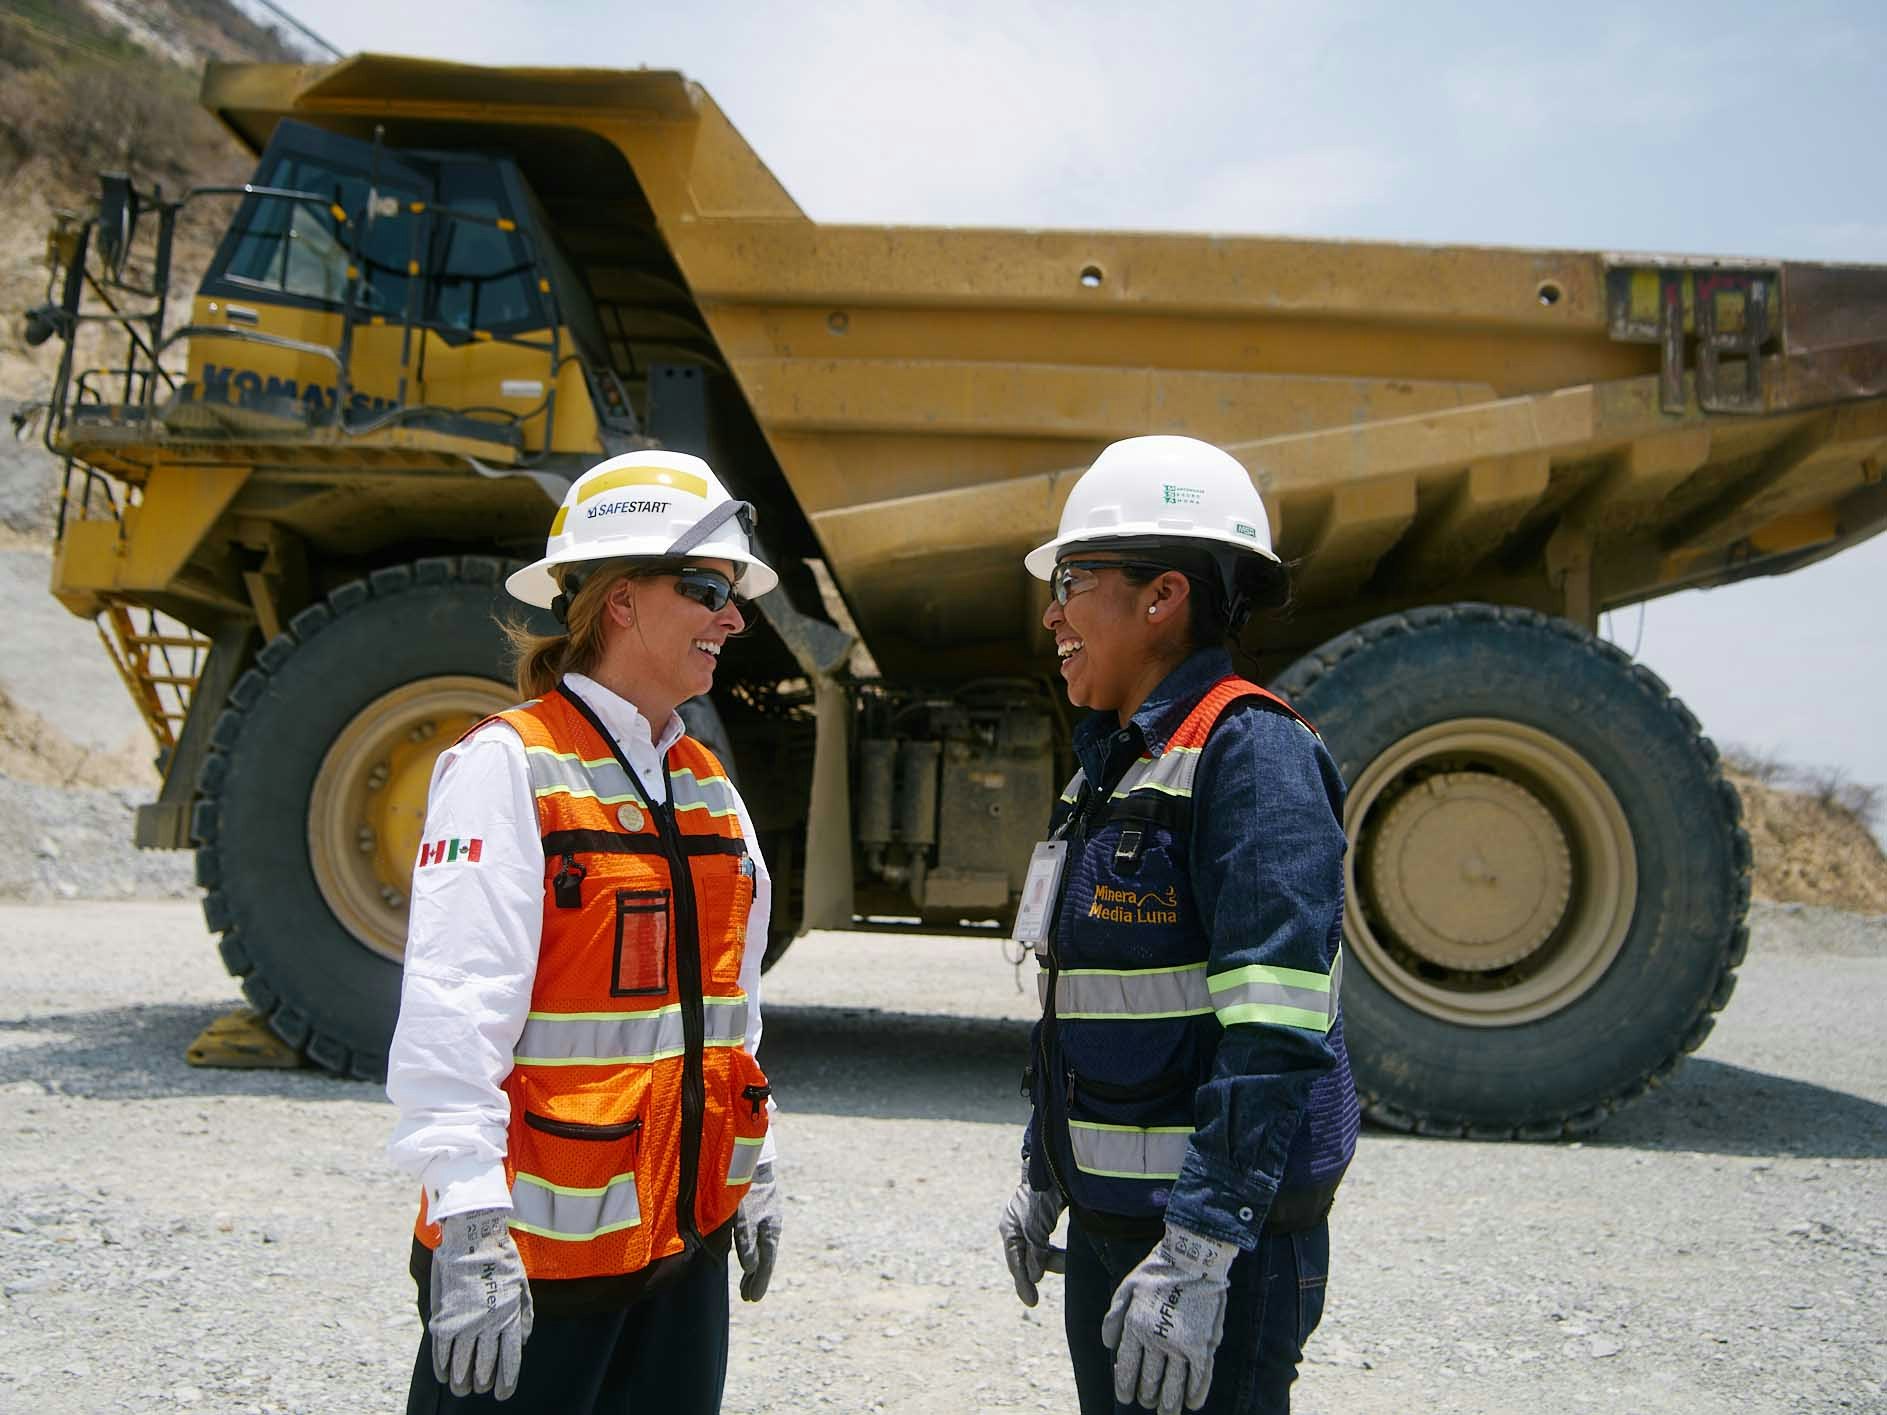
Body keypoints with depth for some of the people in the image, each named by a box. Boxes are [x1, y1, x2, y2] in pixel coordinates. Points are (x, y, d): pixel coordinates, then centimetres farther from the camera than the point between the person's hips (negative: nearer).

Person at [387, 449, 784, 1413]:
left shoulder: (707, 788, 12)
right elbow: (452, 1015, -19)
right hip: (538, 1258, -7)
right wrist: (471, 1228, -24)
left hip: (686, 1244, 7)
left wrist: (754, 1175, 20)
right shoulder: (507, 766, -11)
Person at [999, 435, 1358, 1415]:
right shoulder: (1109, 768, 12)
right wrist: (1043, 1179, 22)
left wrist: (1196, 1255, -29)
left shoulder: (1250, 754, -17)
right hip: (1105, 1225, 9)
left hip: (1220, 1239, -9)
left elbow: (1274, 1034, -25)